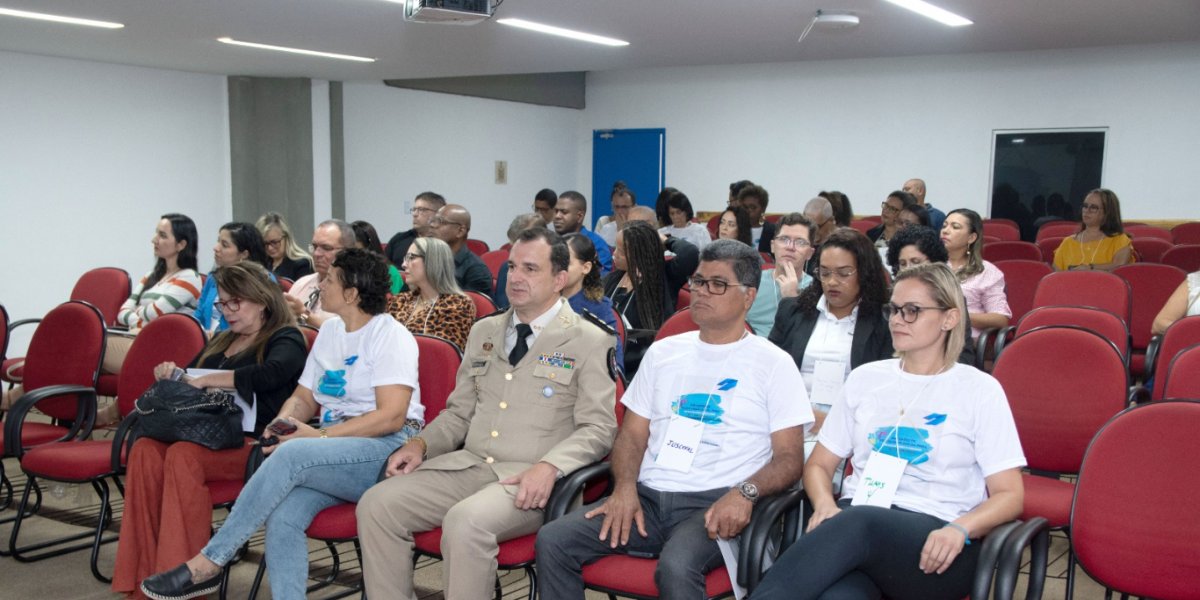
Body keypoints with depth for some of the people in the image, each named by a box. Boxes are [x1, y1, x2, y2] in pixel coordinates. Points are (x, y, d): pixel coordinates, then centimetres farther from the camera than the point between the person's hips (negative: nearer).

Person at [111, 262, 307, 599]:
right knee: (145, 450, -23)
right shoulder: (221, 341, 26)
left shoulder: (286, 340, 2)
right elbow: (190, 377, 31)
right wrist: (170, 376, 6)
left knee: (182, 455, -32)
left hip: (253, 443, -7)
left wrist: (207, 380, -17)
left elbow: (271, 373, -20)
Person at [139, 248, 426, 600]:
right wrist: (284, 422, -3)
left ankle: (207, 564, -21)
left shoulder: (391, 336, -5)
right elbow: (304, 397, 20)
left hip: (388, 448, -7)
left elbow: (391, 416, -15)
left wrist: (320, 436, -17)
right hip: (337, 450, 7)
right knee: (282, 516, -24)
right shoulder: (330, 331, 19)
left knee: (291, 455, -30)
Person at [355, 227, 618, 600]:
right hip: (466, 466, 6)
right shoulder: (483, 331, 18)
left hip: (527, 481, -5)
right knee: (376, 505, -15)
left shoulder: (590, 342, 0)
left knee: (465, 521, -34)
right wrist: (421, 444, 2)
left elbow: (598, 429, -6)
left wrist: (549, 466, -23)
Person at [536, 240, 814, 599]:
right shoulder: (663, 352, 16)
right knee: (552, 541, -17)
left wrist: (745, 492, -22)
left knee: (675, 568, -36)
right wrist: (625, 487, -6)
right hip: (647, 497, 5)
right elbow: (633, 434, 15)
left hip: (714, 504, -4)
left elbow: (790, 458, -1)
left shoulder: (774, 364, 3)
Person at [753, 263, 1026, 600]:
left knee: (859, 523, -40)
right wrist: (825, 505, -4)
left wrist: (960, 529, -16)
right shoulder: (865, 378, 17)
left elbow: (1009, 494, 5)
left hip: (933, 545, -2)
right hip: (855, 522, 2)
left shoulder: (979, 389, 8)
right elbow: (819, 463, 20)